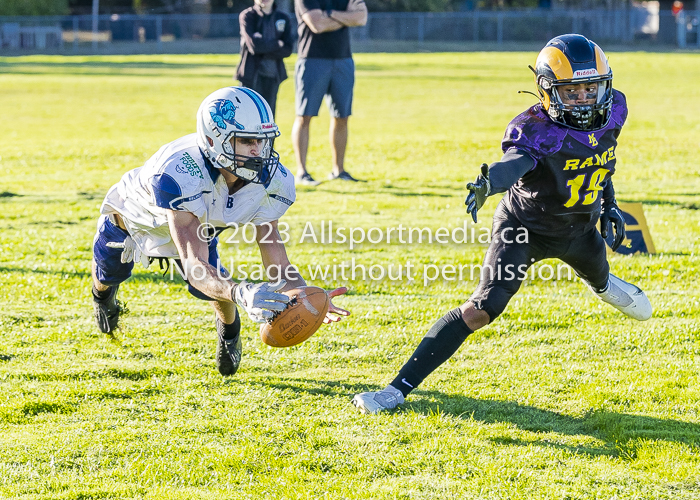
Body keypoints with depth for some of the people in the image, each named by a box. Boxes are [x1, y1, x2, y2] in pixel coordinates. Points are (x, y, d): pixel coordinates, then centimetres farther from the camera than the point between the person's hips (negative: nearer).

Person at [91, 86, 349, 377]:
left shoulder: (270, 182, -36)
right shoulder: (179, 175, -53)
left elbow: (278, 265, -32)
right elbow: (195, 266, -58)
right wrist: (241, 293, -77)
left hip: (197, 226, 3)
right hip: (137, 218, -2)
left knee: (218, 285, -17)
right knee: (109, 275, 25)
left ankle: (229, 327, 24)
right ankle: (104, 293, 68)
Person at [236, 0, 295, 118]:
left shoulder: (284, 18, 9)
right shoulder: (247, 16, -1)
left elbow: (288, 50, -2)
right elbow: (254, 45, -14)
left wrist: (264, 49, -12)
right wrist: (277, 44, -4)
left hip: (273, 75, 4)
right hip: (252, 73, -4)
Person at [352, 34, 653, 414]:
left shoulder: (613, 110, -14)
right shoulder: (536, 130, -33)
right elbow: (515, 161, -56)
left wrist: (610, 205, 12)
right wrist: (487, 182, -77)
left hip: (579, 228, 6)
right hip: (524, 226, -6)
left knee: (599, 281, 35)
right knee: (482, 309, -22)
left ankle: (602, 284, 78)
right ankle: (399, 388, -21)